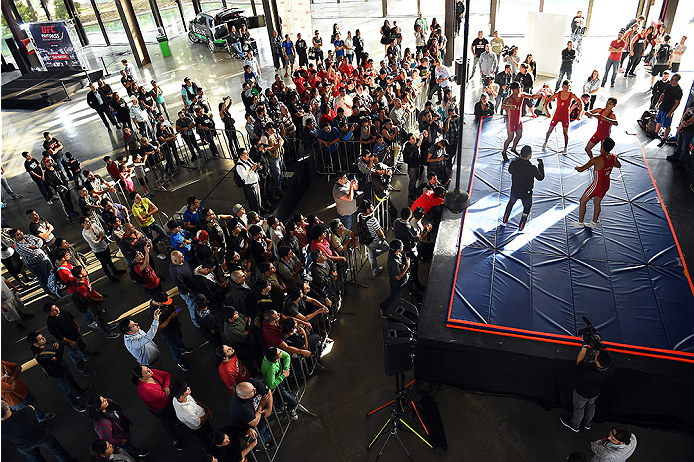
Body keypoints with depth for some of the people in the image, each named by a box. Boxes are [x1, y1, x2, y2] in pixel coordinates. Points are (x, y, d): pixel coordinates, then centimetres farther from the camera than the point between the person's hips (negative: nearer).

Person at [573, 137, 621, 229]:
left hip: (597, 185, -7)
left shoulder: (596, 160, -29)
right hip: (606, 185, 7)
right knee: (597, 203, 24)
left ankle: (580, 223, 20)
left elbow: (581, 169, -25)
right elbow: (619, 166, 15)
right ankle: (594, 223, 36)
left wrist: (577, 168, -2)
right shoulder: (613, 157, -7)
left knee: (582, 201, 12)